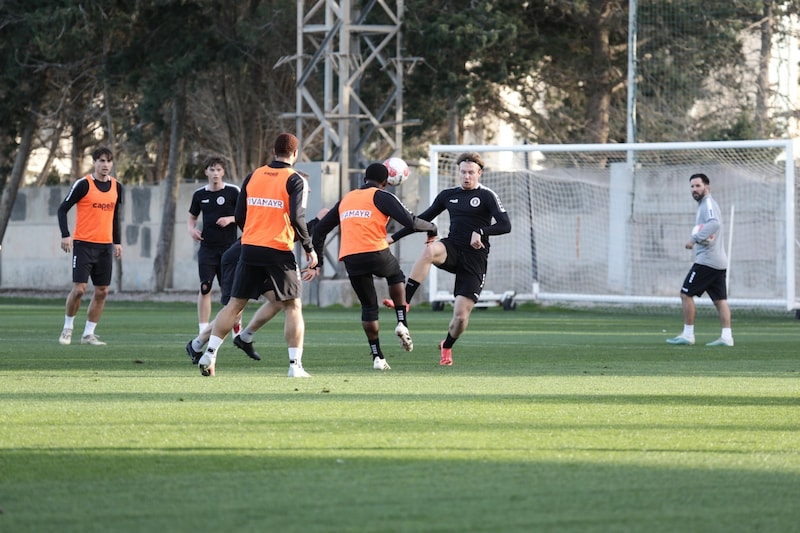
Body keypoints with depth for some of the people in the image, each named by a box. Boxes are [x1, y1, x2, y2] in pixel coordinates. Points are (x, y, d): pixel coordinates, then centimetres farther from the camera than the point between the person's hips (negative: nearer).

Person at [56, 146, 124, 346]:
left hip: (105, 246, 5)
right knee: (79, 289, -10)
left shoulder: (116, 187, 8)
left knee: (102, 291, 2)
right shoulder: (83, 184, -8)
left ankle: (88, 334, 10)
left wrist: (117, 242, 15)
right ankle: (68, 328, 9)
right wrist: (65, 235, -16)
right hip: (83, 244, -5)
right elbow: (63, 209, -6)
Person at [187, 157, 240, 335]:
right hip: (207, 247, 2)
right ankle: (203, 332, -3)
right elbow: (192, 217, 19)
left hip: (228, 247, -2)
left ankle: (237, 332, 14)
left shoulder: (233, 192, -2)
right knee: (205, 288, -5)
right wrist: (192, 229, -2)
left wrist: (230, 219, -15)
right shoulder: (199, 194, 7)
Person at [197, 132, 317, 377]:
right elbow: (297, 218, -13)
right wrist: (309, 249, -2)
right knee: (293, 307, 4)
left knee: (235, 304, 12)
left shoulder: (253, 176, 9)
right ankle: (295, 365, -2)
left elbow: (239, 216, 10)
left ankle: (209, 354, 5)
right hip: (279, 251, -4)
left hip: (250, 248, 4)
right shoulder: (295, 181, -4)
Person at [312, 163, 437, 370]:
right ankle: (402, 323, 14)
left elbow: (320, 229, 24)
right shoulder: (382, 197, 5)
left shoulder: (345, 199, 22)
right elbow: (410, 223, -5)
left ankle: (377, 357, 11)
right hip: (376, 253, -3)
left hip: (350, 259, 3)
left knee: (368, 306, 16)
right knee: (396, 276, 30)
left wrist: (317, 258, 29)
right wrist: (430, 227, 13)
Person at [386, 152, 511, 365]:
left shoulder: (487, 196, -2)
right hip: (452, 250, 3)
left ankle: (447, 347, 25)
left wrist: (481, 232, -27)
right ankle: (404, 301, -40)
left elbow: (505, 225, -12)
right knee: (429, 250, -36)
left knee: (461, 315, -8)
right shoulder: (448, 195, 12)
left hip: (474, 259, -3)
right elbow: (423, 219, 21)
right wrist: (394, 237, 18)